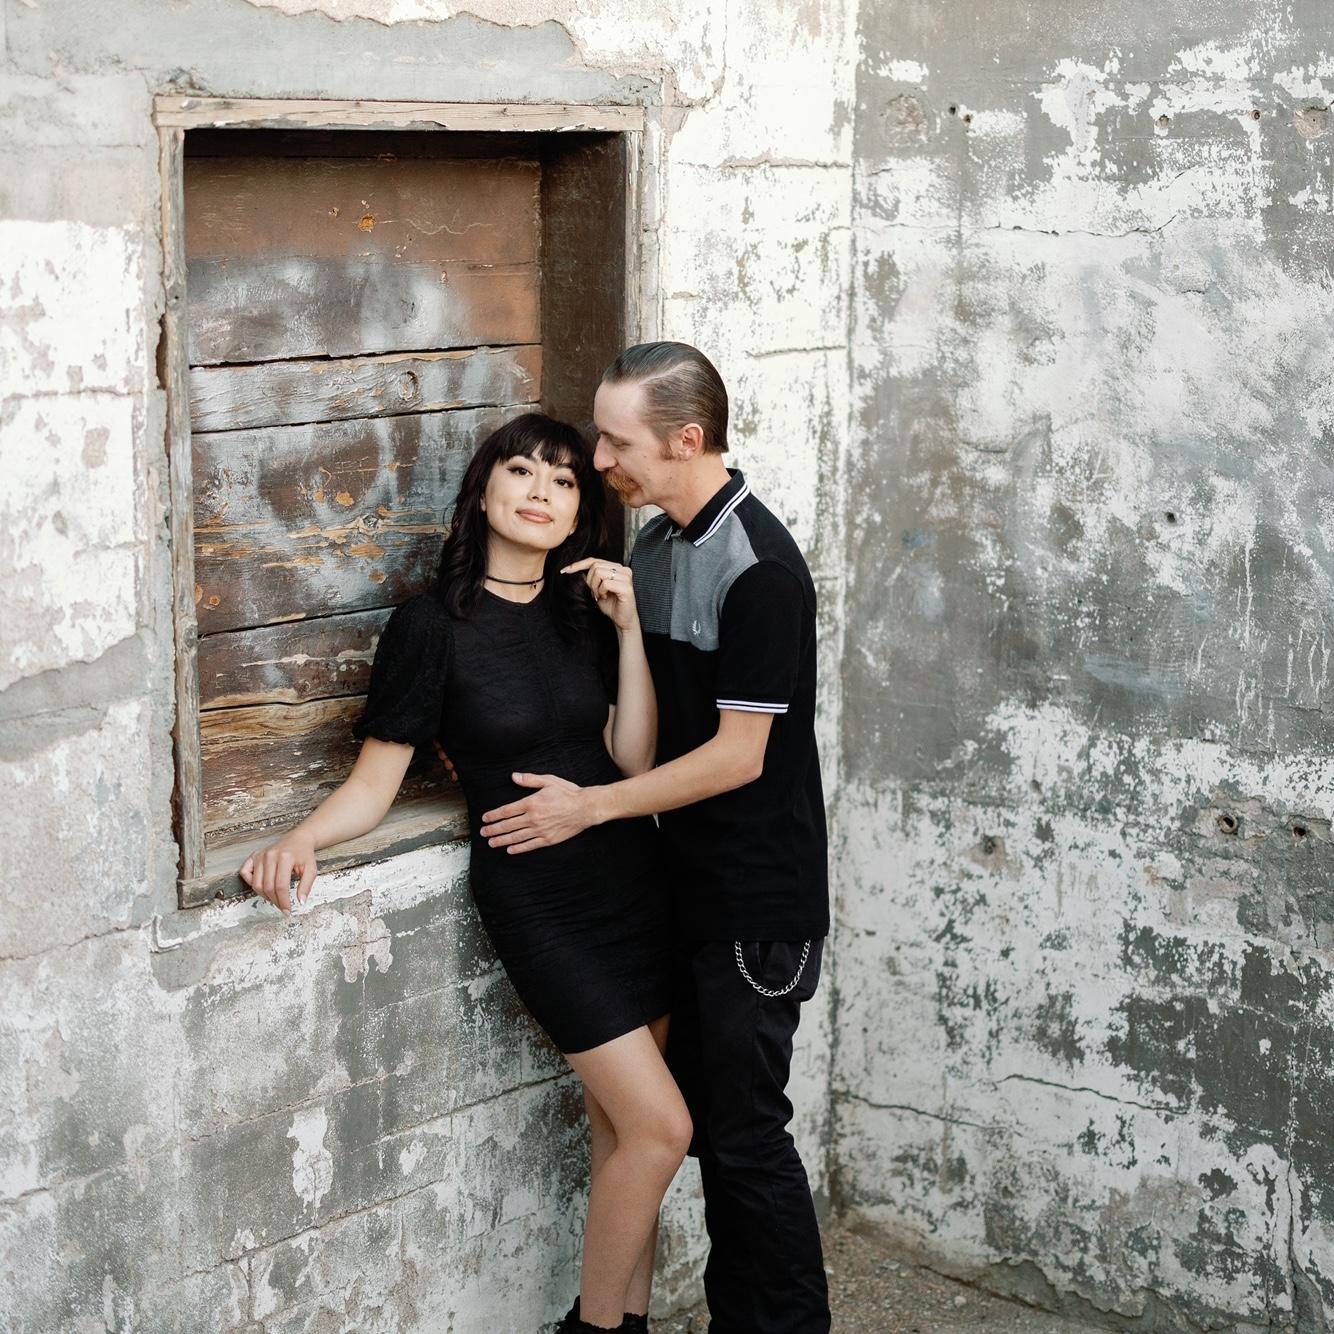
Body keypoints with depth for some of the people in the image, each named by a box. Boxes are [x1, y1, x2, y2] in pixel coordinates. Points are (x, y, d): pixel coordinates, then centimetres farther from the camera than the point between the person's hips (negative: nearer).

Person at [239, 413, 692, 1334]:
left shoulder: (584, 610, 7)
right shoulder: (434, 625, -8)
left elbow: (634, 758, -1)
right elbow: (375, 783, -6)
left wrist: (629, 628, -8)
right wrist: (299, 840, -24)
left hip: (629, 870, 5)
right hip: (532, 892, -5)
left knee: (621, 1123, 8)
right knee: (660, 1125, -7)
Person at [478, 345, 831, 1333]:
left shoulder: (758, 566, -20)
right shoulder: (657, 546, 9)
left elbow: (738, 754, -20)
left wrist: (589, 807, -16)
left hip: (757, 900, -9)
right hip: (688, 883, 9)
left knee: (744, 1129, -1)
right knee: (706, 1112, 15)